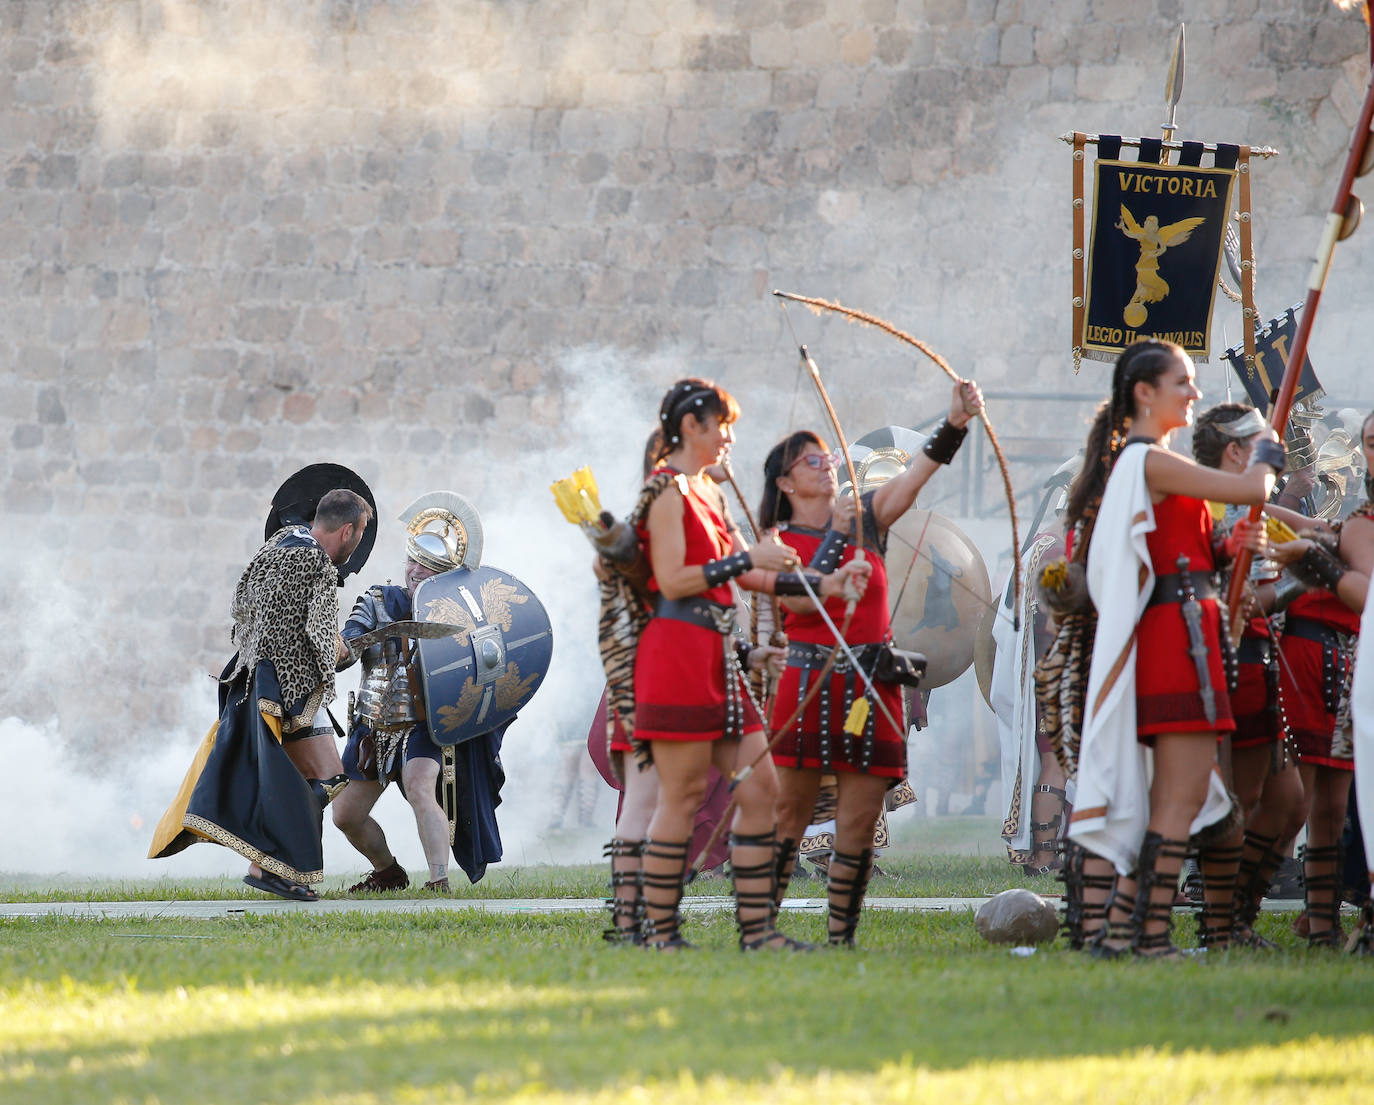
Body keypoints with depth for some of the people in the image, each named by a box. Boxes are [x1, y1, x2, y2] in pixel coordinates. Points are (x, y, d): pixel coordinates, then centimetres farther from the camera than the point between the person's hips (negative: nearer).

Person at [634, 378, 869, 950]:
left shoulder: (708, 492, 20)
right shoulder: (666, 490, -8)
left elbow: (749, 575, 23)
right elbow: (672, 580, -17)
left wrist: (824, 584, 17)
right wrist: (747, 558, -15)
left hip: (717, 656, 9)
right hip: (678, 655, -9)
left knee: (760, 785, 4)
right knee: (683, 794, -7)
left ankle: (756, 928, 6)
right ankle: (659, 931, -2)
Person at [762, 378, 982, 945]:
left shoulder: (866, 517, 12)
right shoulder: (778, 543, 3)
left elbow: (917, 473, -2)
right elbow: (801, 599, -14)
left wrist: (955, 422, -16)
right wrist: (836, 534, -11)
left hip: (872, 688, 3)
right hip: (808, 687, -3)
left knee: (857, 828, 1)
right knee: (785, 819, -6)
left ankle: (839, 938, 7)